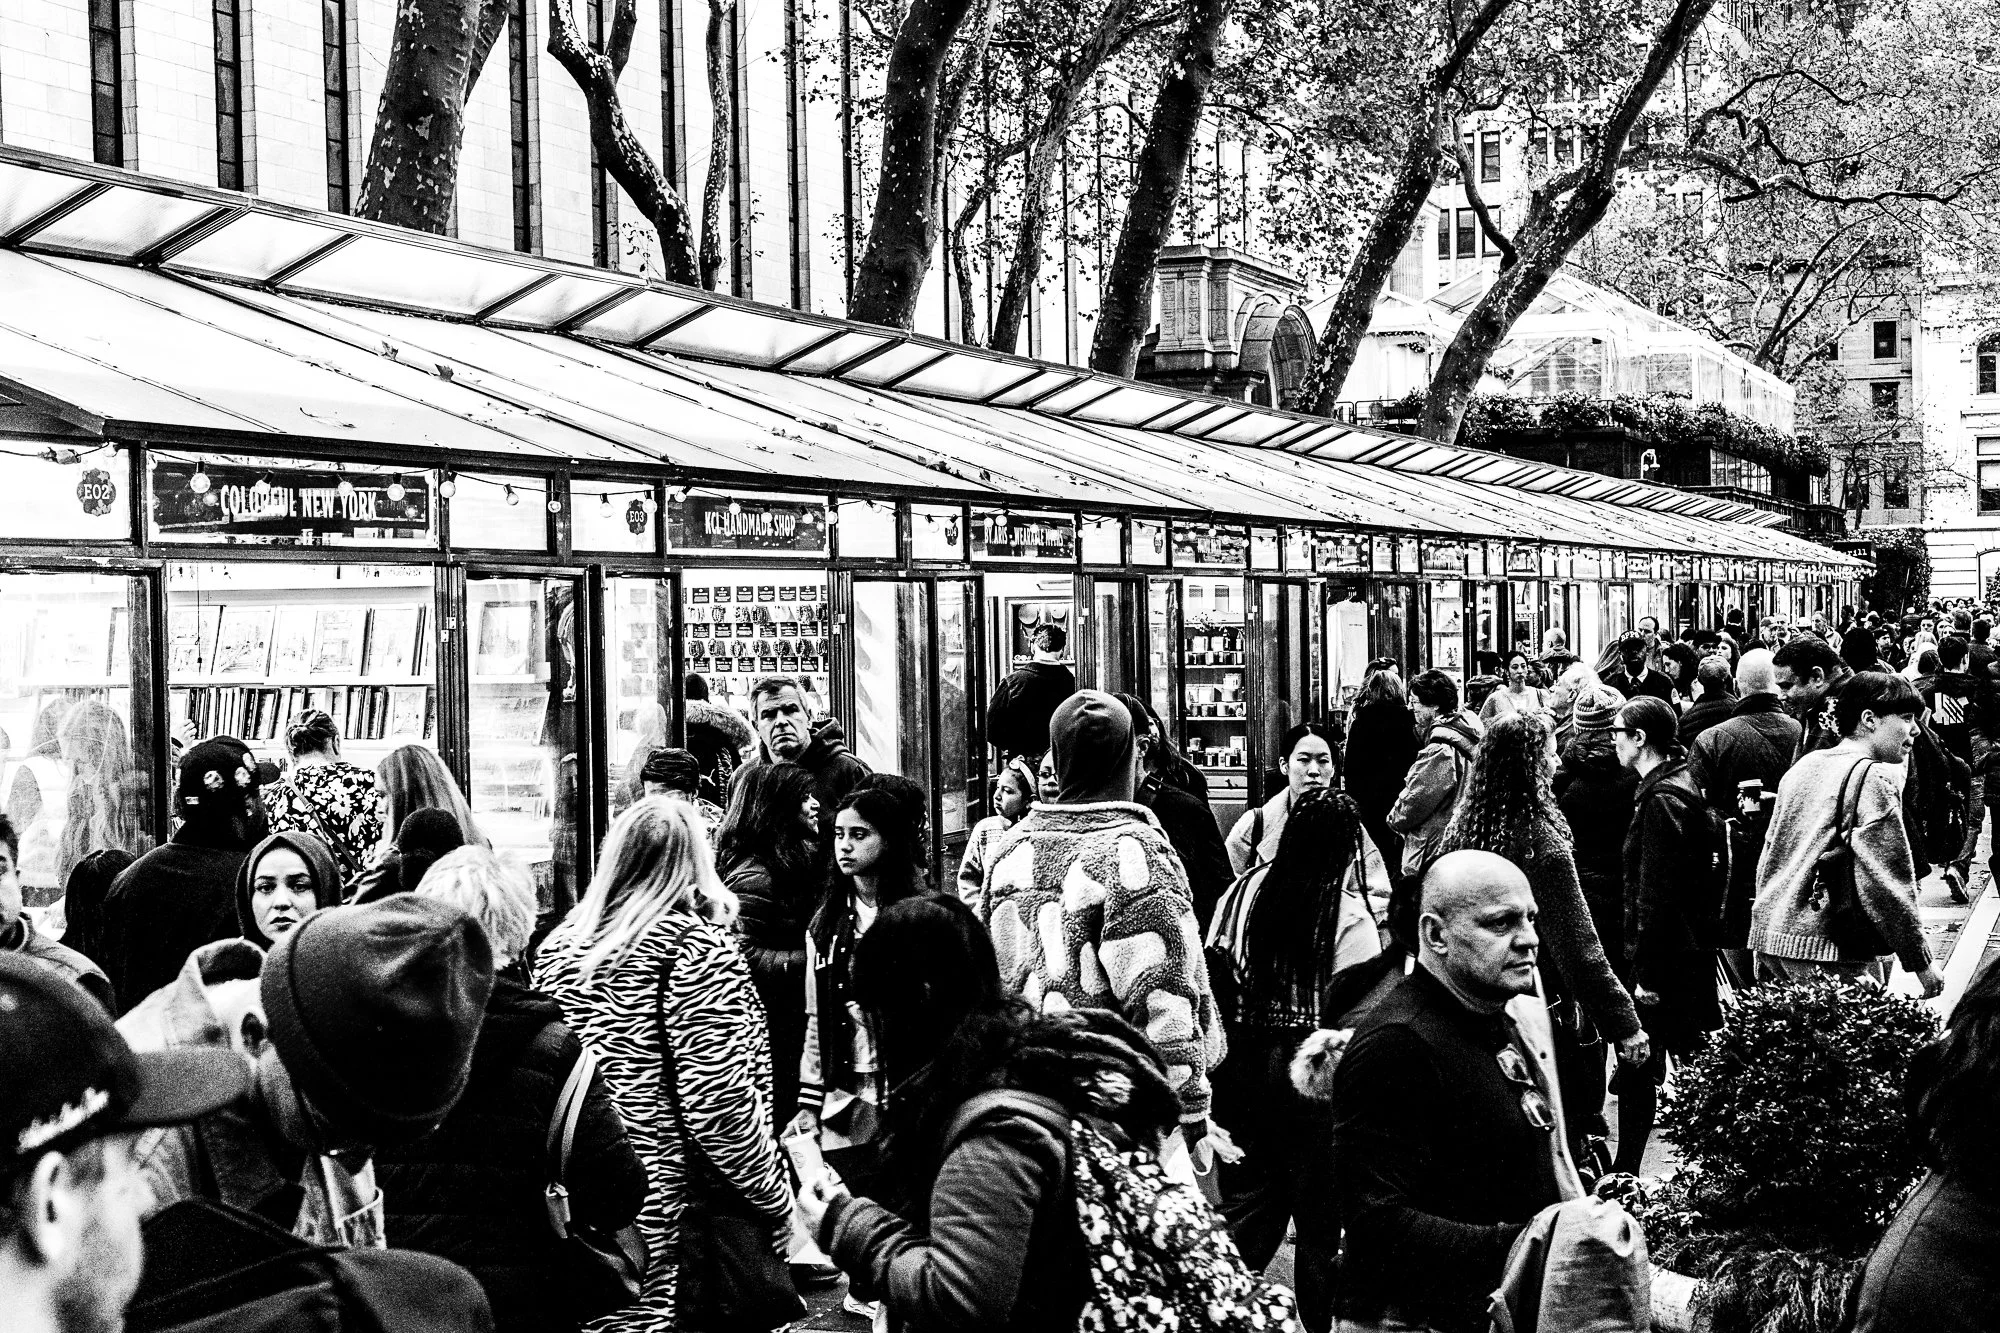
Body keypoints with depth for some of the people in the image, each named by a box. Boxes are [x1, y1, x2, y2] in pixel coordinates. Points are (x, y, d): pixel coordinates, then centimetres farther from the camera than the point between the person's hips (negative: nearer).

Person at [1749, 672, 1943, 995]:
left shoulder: (1803, 766, 14)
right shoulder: (1874, 778, -9)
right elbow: (1886, 880, -14)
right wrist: (1922, 962, -6)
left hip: (1770, 940, 8)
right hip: (1831, 956, -8)